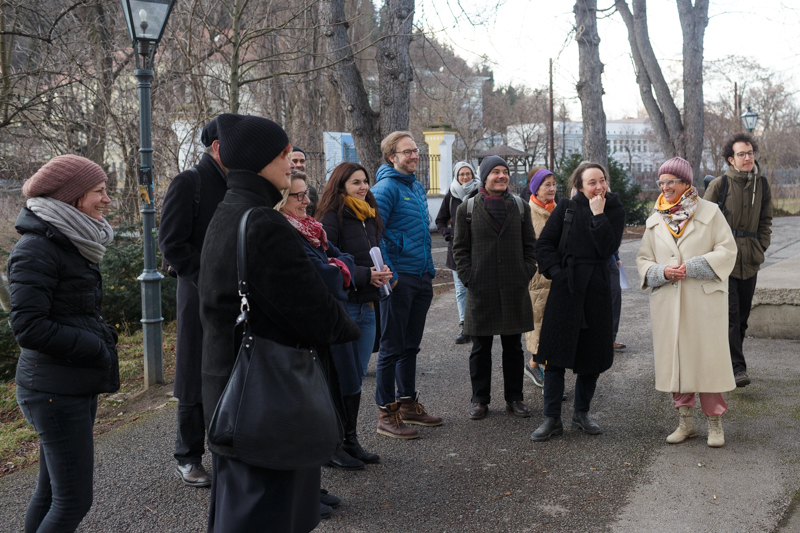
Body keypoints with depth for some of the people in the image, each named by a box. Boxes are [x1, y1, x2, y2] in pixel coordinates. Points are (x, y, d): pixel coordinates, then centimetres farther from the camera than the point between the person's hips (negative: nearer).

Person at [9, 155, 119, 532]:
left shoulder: (72, 244, 13)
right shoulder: (36, 248, -16)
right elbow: (28, 326, -21)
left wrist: (100, 339, 5)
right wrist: (97, 347, -16)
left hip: (79, 386, 9)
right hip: (55, 391, -9)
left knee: (52, 489, 16)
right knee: (74, 499, -5)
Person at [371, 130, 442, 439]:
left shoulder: (417, 187, 16)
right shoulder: (385, 188, -11)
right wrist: (387, 275, -19)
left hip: (421, 278, 8)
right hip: (399, 279, -8)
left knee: (411, 345, 15)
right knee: (392, 347, -2)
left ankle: (408, 404, 26)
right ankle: (386, 413, 6)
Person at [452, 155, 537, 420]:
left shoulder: (520, 207, 10)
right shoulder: (467, 209, 3)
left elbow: (530, 244, 11)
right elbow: (460, 247, 3)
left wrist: (526, 274, 0)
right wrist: (468, 277, -6)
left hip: (514, 289, 2)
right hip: (481, 289, -2)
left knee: (513, 347, 9)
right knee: (481, 349, 6)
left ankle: (514, 398, 21)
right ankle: (480, 400, 17)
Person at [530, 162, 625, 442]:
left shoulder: (615, 210, 2)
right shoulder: (566, 207, 1)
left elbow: (607, 248, -11)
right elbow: (544, 244, 3)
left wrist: (598, 215, -14)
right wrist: (555, 270, -9)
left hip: (597, 288, 1)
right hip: (565, 285, -1)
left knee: (592, 353, 8)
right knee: (555, 353, -1)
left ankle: (581, 413, 26)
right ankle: (552, 419, 7)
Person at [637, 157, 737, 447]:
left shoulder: (710, 212, 0)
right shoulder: (654, 221, 12)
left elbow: (727, 251, -4)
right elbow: (643, 260, 13)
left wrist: (692, 267, -15)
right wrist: (662, 272, -8)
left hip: (703, 299, -4)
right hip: (667, 303, 4)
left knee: (707, 358, -2)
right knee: (674, 358, 6)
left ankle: (715, 423, 12)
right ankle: (685, 421, 19)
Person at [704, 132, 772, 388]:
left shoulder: (762, 185, 9)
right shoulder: (719, 185, -5)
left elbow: (766, 219, 20)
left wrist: (761, 247, 10)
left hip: (750, 261, 5)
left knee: (743, 315, 11)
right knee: (731, 313, -11)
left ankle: (728, 359, 25)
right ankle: (737, 367, -10)